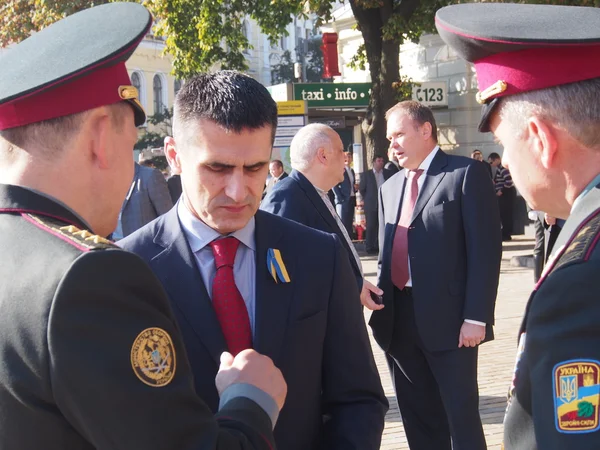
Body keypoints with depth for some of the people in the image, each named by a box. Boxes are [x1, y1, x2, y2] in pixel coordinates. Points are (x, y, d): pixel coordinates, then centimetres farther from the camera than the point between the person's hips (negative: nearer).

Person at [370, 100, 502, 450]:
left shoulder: (467, 174, -5)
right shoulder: (390, 186, 16)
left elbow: (486, 249, -11)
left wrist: (476, 317, -16)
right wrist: (381, 306, 8)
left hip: (448, 319, -6)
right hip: (399, 320, 7)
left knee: (461, 416, 1)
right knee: (417, 419, 15)